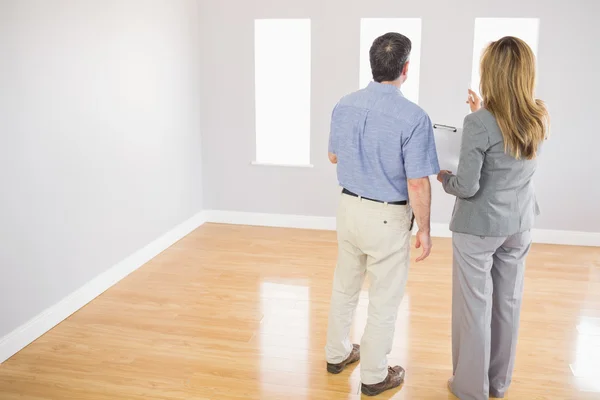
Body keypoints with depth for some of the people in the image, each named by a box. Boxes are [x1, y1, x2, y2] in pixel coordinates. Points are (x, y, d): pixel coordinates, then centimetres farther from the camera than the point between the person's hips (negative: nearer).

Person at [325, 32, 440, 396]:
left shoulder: (345, 105, -3)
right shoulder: (413, 117, -21)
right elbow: (417, 184, -19)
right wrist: (424, 230, -7)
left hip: (349, 208, 6)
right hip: (387, 217, -6)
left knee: (345, 287, 22)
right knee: (385, 300, 10)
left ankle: (338, 354, 39)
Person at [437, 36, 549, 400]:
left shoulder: (479, 124, -22)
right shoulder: (540, 119, -2)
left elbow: (467, 187, -20)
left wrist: (444, 178, 0)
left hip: (478, 227, -6)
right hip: (519, 224, 6)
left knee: (474, 305, 8)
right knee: (508, 302, 17)